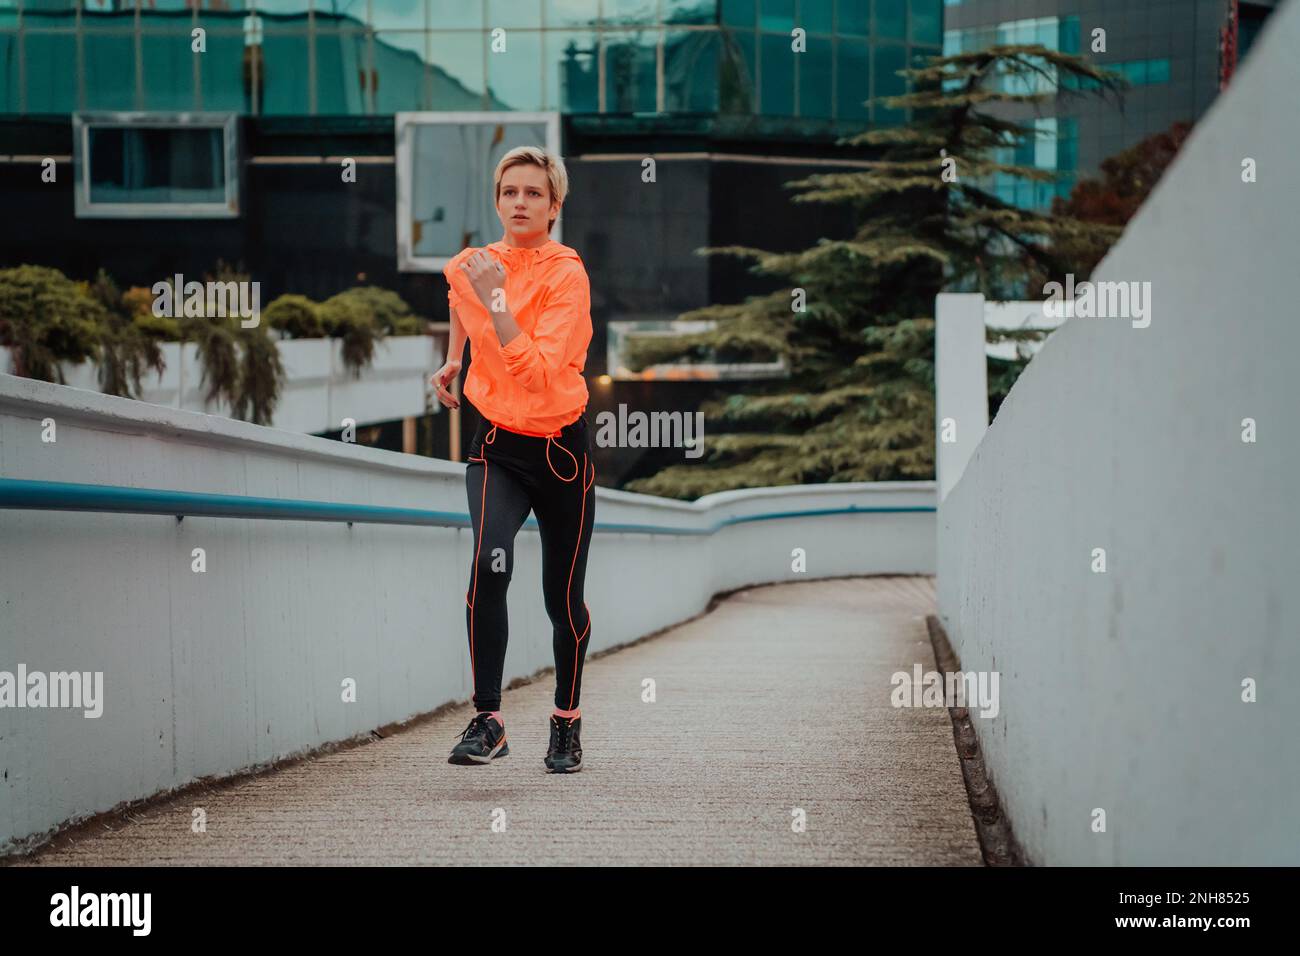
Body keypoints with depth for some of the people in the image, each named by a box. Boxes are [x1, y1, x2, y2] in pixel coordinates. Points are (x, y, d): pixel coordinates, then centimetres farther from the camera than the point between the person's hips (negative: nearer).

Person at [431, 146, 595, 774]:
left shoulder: (567, 274, -14)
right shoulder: (470, 267, 1)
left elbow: (541, 372, -27)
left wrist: (495, 301, -31)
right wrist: (452, 363, 24)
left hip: (560, 448, -2)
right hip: (497, 445, 2)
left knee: (563, 597, 8)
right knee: (489, 563, -24)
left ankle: (567, 723, 31)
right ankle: (487, 721, -22)